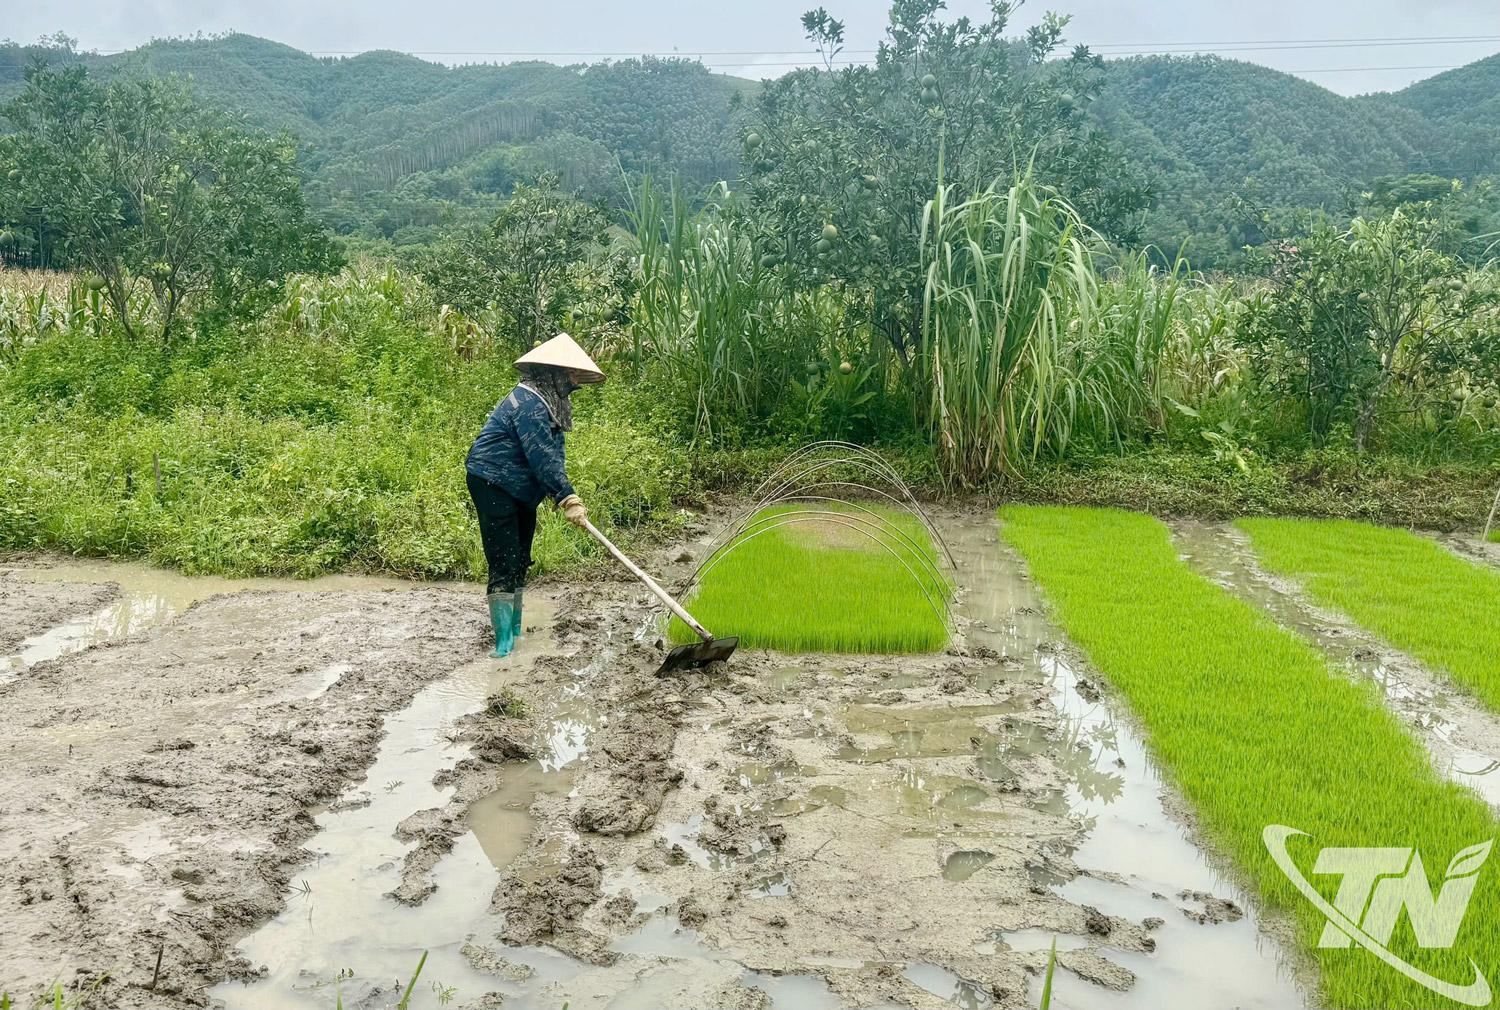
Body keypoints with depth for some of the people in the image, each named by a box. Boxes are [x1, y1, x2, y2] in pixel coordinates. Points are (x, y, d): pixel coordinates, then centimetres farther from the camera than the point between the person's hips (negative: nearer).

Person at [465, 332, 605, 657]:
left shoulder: (549, 403, 10)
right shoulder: (529, 402, -22)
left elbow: (553, 454, 9)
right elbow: (542, 456, -29)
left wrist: (563, 496, -1)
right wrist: (568, 499, -31)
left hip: (521, 490, 11)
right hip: (493, 485, -11)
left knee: (520, 561, 17)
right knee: (504, 564, -13)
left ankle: (515, 630, 29)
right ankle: (504, 643, -11)